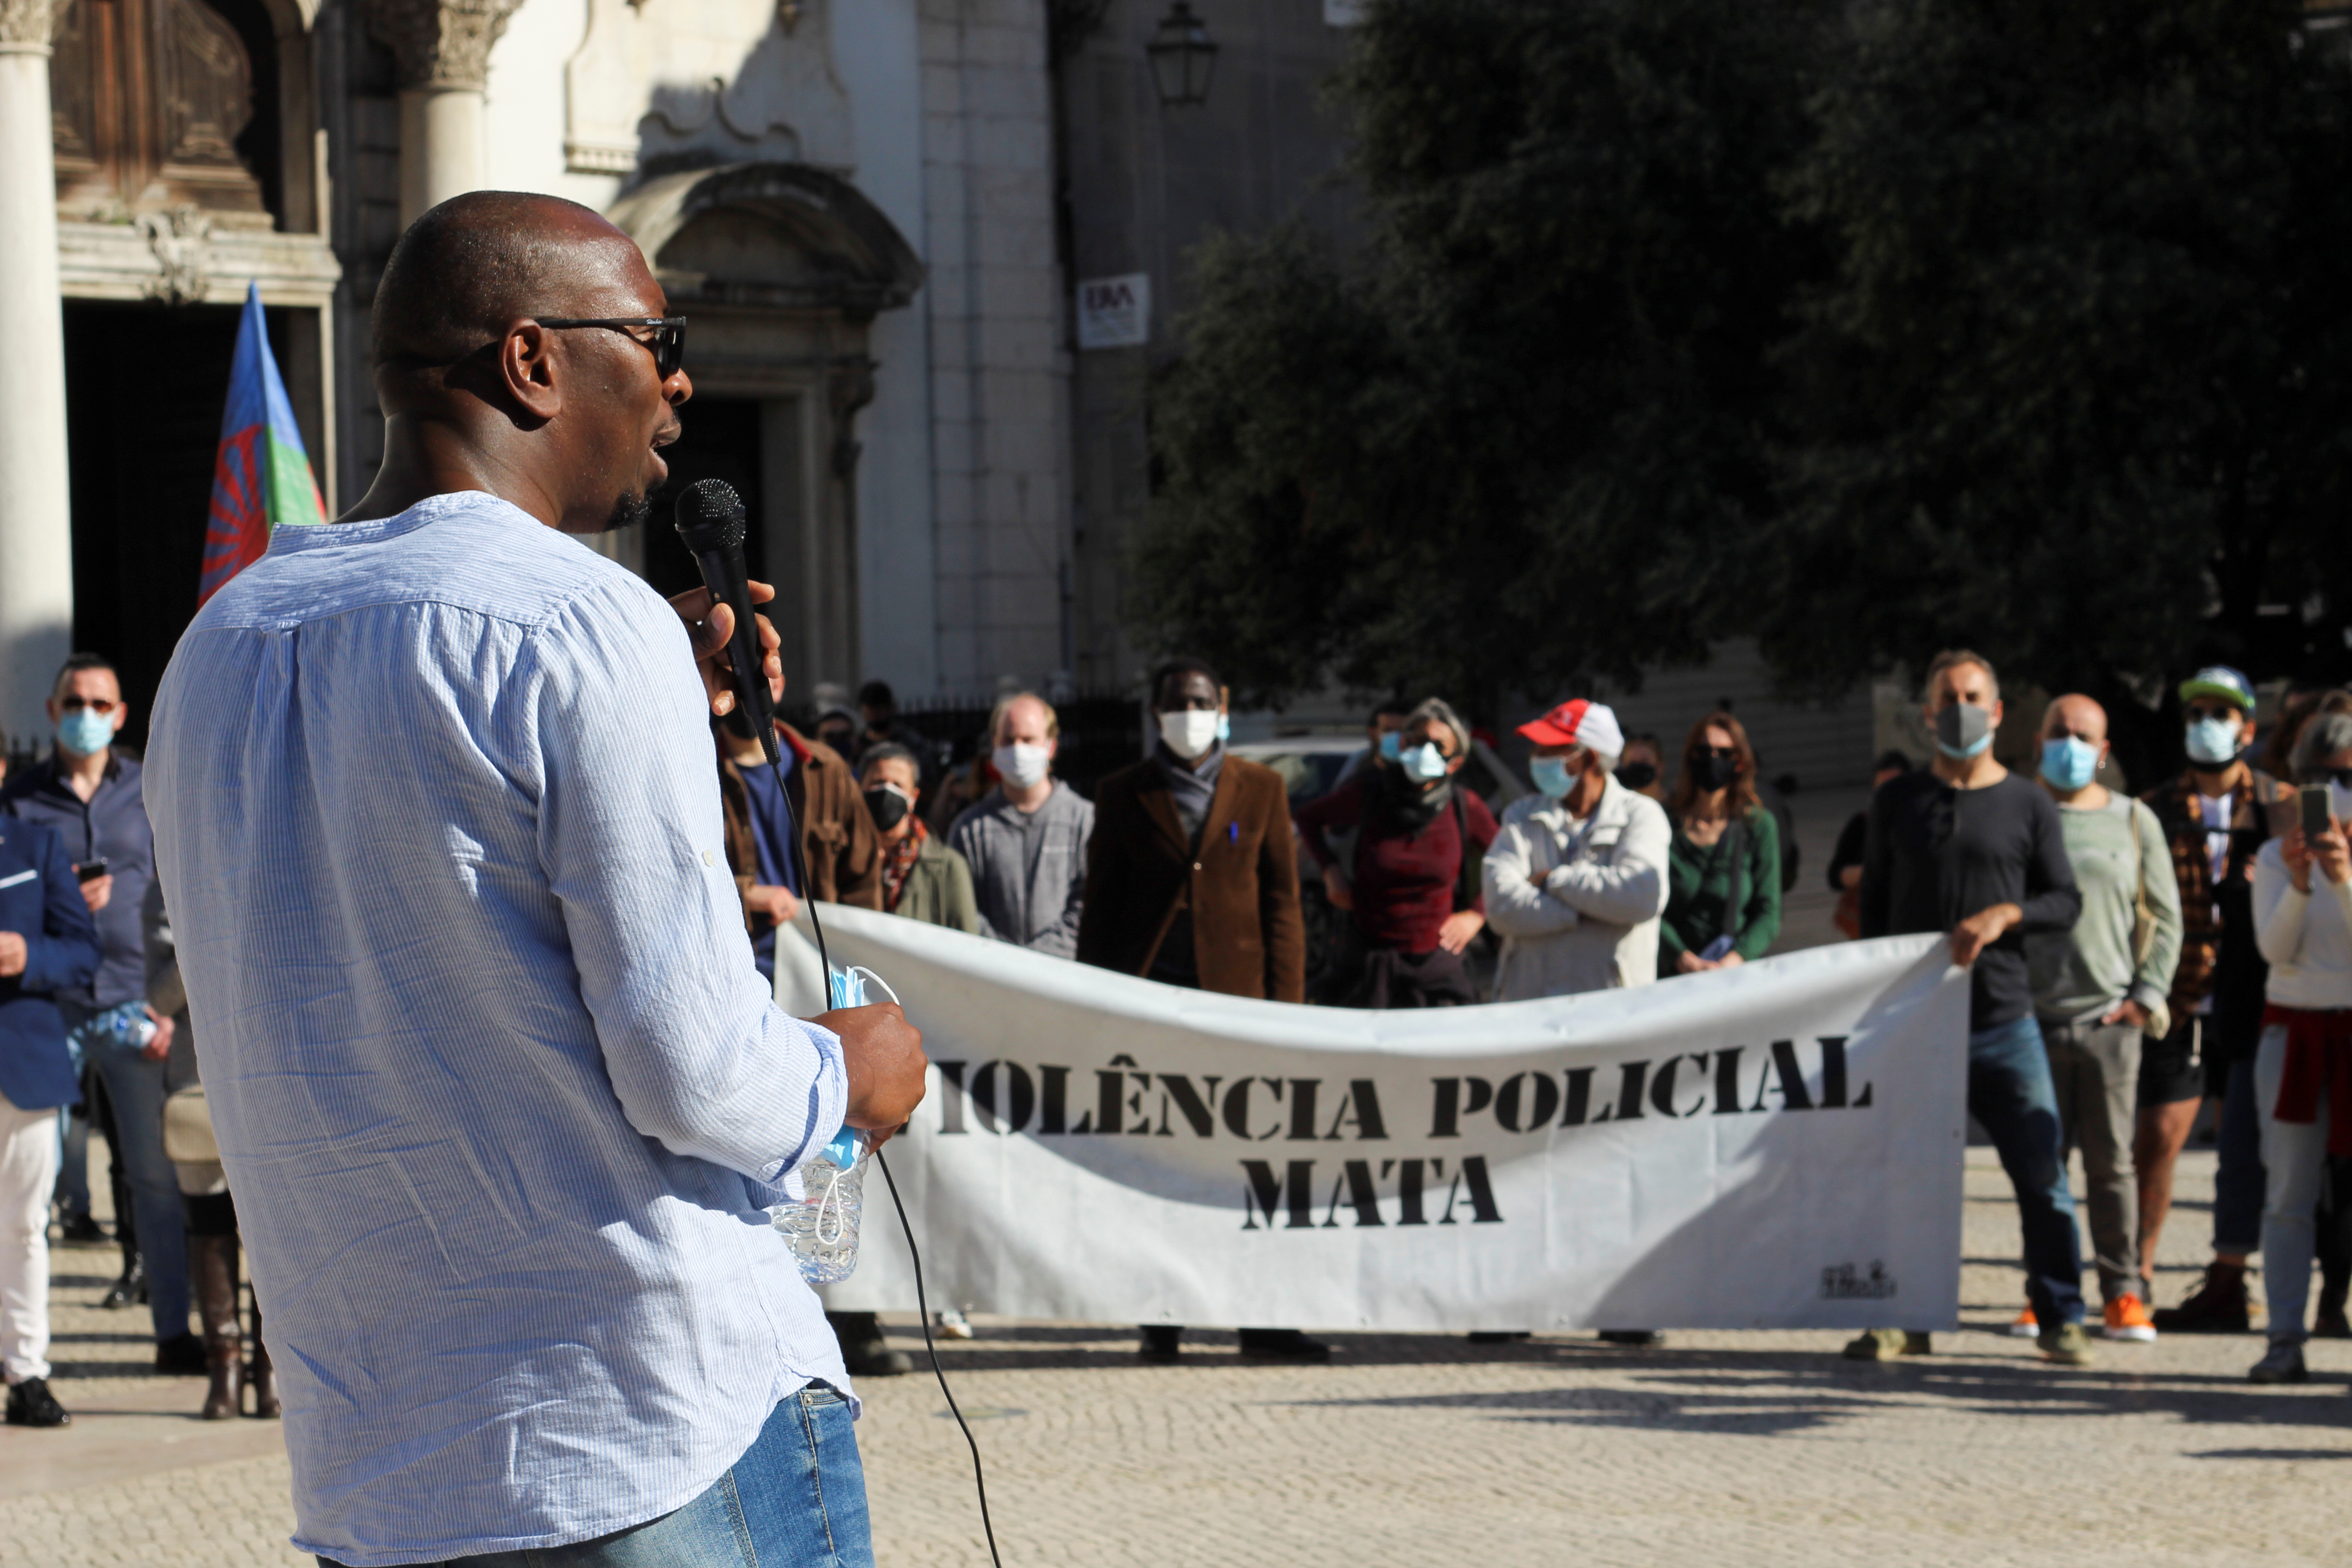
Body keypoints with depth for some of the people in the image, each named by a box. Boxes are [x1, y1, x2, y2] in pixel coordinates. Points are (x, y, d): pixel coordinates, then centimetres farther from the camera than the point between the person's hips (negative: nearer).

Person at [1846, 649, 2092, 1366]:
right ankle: (1902, 1319, 9)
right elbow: (1874, 903, 15)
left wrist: (2005, 914, -14)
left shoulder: (2028, 805, 7)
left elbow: (2066, 901, 5)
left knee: (2042, 1174, -5)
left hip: (2004, 1018, -1)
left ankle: (2061, 1319, 3)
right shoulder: (1897, 802, 12)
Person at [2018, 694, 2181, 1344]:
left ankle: (2124, 1294, 7)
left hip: (2110, 1021, 0)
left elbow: (2164, 918, 12)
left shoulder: (2134, 822, 11)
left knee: (2112, 1163, 1)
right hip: (2033, 1019, 0)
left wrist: (2149, 995, 1)